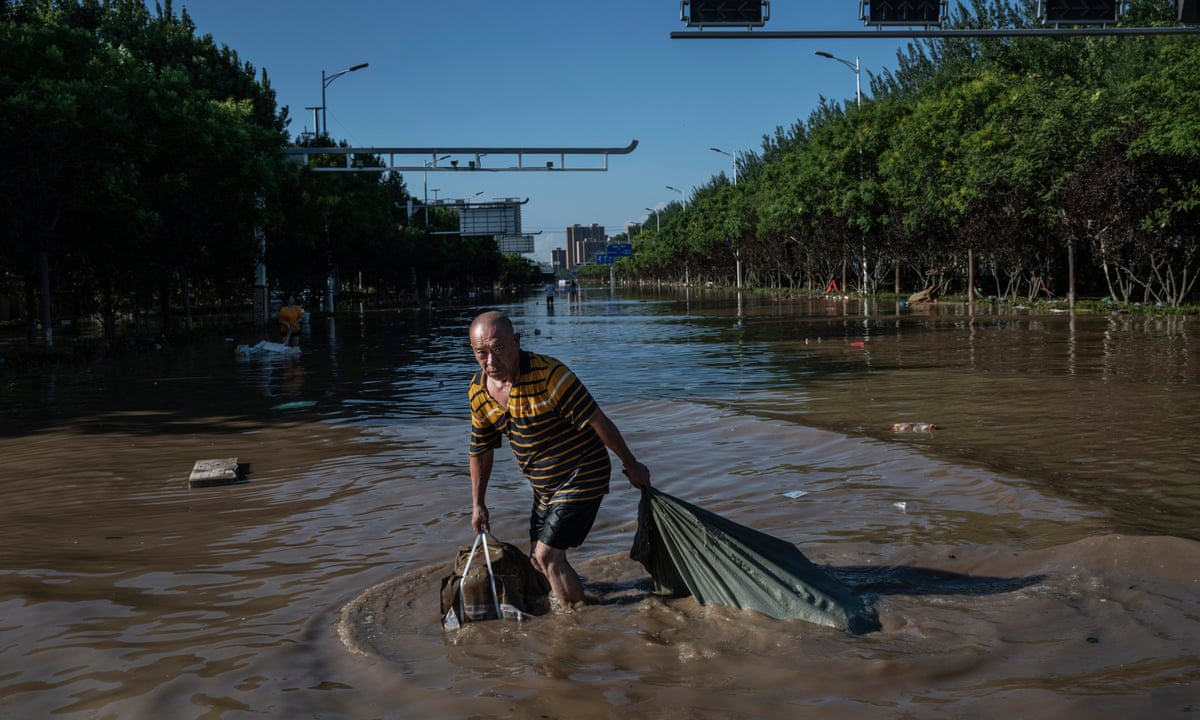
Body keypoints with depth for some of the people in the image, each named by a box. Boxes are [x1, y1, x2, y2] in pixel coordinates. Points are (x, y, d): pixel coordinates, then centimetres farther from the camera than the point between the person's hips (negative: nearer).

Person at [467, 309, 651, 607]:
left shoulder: (549, 374, -28)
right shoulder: (478, 391, -6)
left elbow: (598, 422, -21)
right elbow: (481, 450, 9)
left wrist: (631, 466, -13)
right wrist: (478, 504, 13)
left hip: (581, 478, -7)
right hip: (544, 489, 7)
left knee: (548, 556, -13)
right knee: (540, 560, 14)